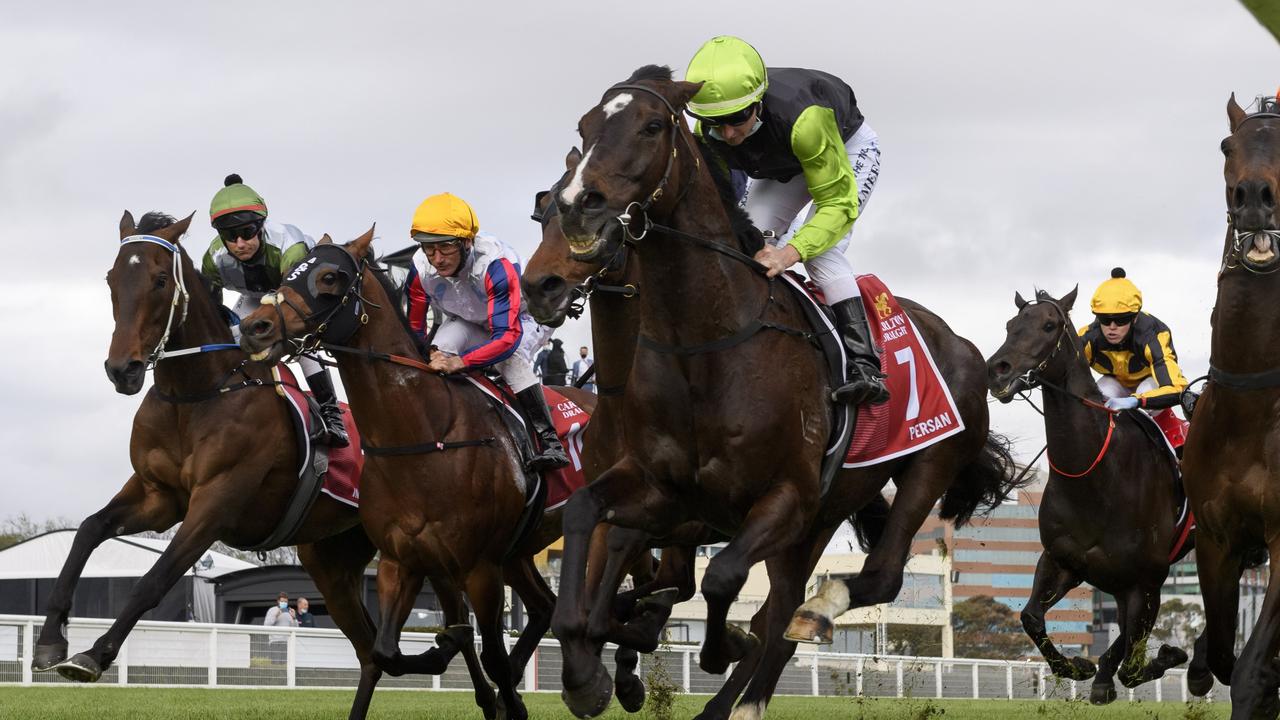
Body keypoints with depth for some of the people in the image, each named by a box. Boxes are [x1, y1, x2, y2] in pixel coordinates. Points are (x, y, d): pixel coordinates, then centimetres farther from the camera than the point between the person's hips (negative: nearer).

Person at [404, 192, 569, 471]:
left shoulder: (496, 264, -43)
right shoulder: (422, 268, -27)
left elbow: (507, 335, -48)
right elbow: (413, 328, -14)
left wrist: (459, 362, -60)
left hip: (522, 319, -5)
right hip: (469, 324, 5)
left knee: (510, 355, -36)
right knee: (441, 348, -27)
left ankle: (548, 440, -34)